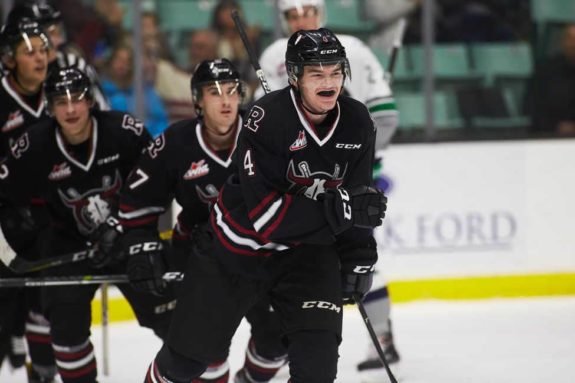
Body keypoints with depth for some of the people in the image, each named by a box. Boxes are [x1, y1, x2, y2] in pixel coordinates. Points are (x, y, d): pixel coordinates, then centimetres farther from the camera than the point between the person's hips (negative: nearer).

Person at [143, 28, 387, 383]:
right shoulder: (268, 119, -27)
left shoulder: (357, 123, -11)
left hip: (306, 248, 3)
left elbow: (356, 196, 5)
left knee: (318, 352, -16)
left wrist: (358, 255, -3)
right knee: (190, 352, 9)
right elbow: (264, 213, -32)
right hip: (237, 247, -3)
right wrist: (337, 209, -39)